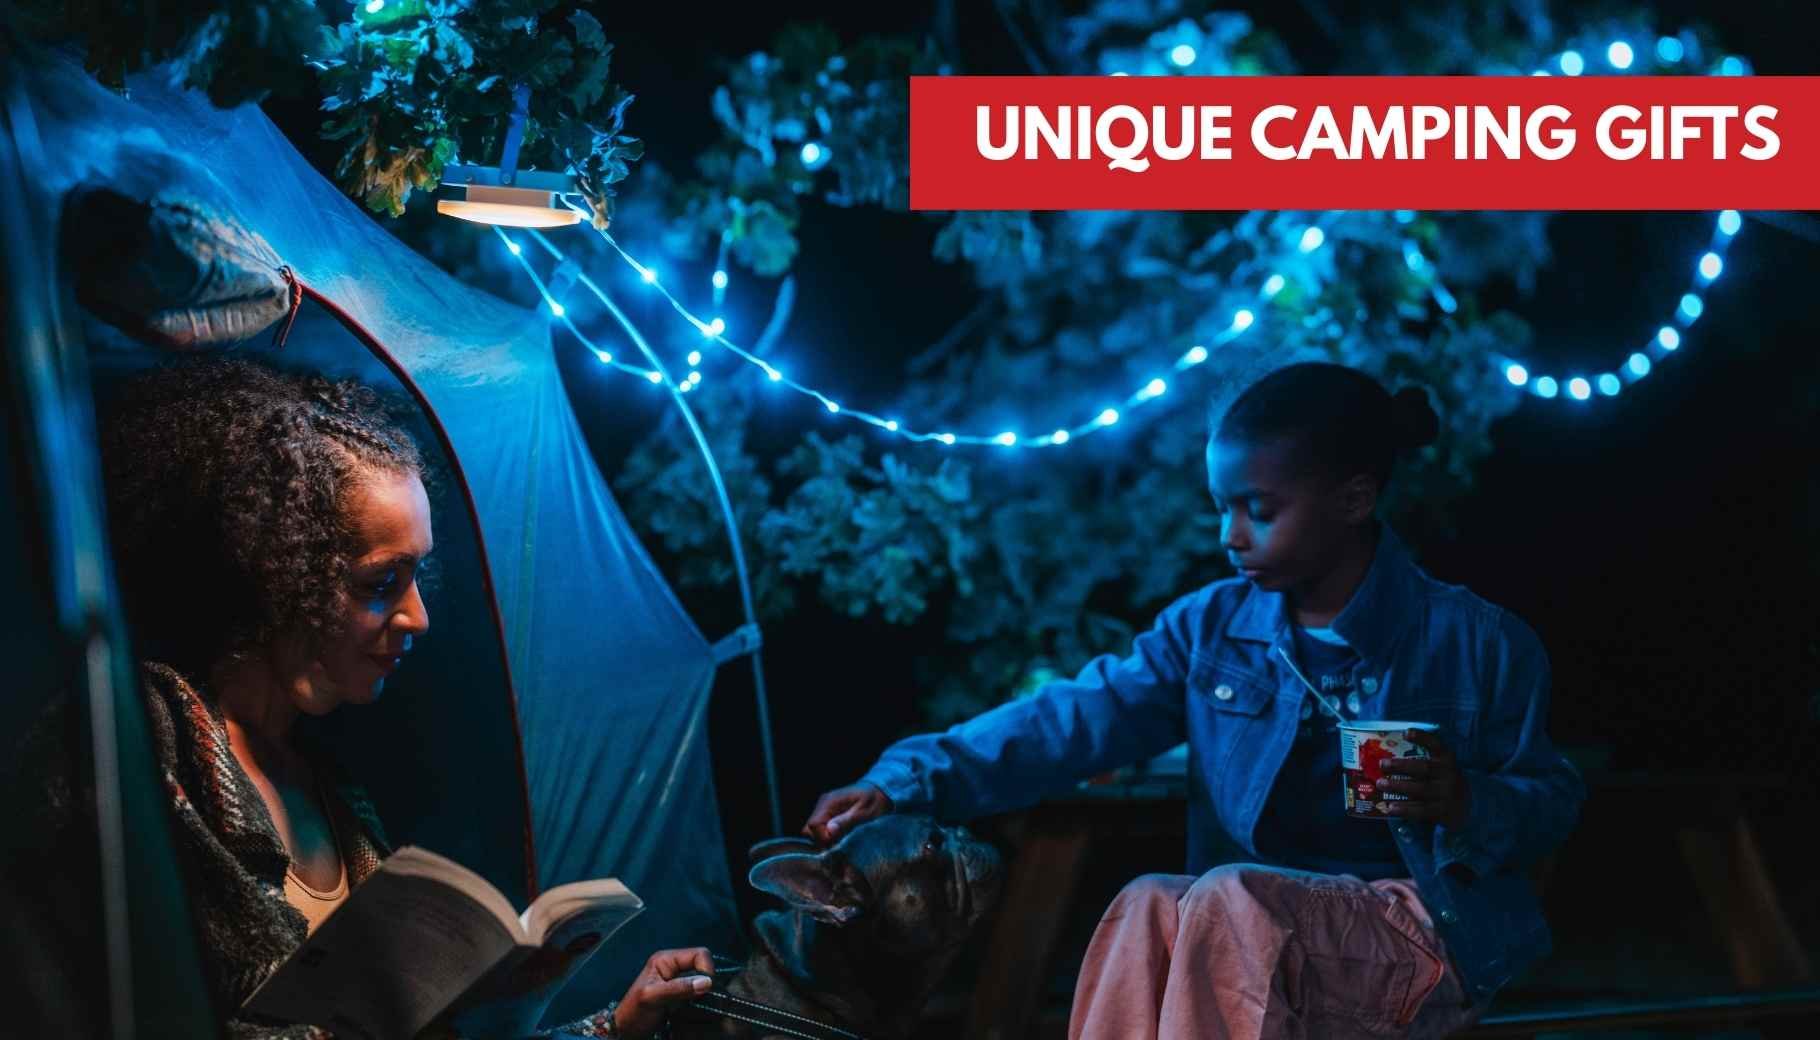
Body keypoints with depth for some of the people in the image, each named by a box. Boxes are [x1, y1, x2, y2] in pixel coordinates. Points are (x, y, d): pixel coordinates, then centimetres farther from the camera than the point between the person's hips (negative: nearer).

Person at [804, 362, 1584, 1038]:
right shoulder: (1211, 625, 6)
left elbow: (1553, 806, 4)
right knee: (1147, 912, -29)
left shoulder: (1477, 644, -3)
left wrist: (1468, 804, -20)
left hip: (1424, 939, -4)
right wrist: (908, 781, -18)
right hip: (1250, 940, 4)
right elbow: (1073, 718, -5)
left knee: (1225, 907, -31)